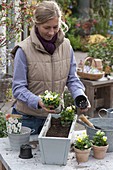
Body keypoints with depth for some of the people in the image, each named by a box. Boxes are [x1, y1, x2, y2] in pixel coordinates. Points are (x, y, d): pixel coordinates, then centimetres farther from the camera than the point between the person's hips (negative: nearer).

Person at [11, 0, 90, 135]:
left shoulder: (66, 46, -2)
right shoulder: (24, 50, -16)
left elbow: (72, 79, 3)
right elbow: (18, 88, -15)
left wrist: (80, 96, -17)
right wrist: (38, 102, -32)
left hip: (55, 114, 4)